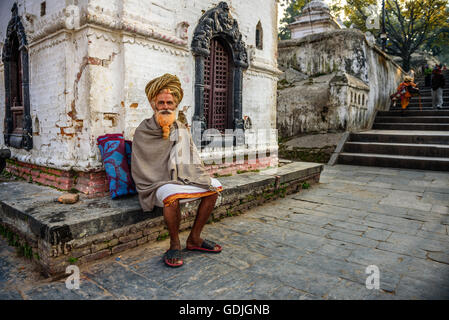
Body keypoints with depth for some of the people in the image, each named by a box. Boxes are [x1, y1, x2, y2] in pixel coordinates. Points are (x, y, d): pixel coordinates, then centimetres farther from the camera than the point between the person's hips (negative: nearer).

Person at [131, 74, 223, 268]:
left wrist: (199, 177, -3)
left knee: (213, 186, -11)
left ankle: (194, 239, 0)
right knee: (172, 194, -38)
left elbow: (192, 159, 14)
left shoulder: (181, 130, 13)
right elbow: (141, 171, -6)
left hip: (181, 180, 6)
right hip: (158, 184, -6)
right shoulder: (143, 132, -3)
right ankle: (175, 244, -14)